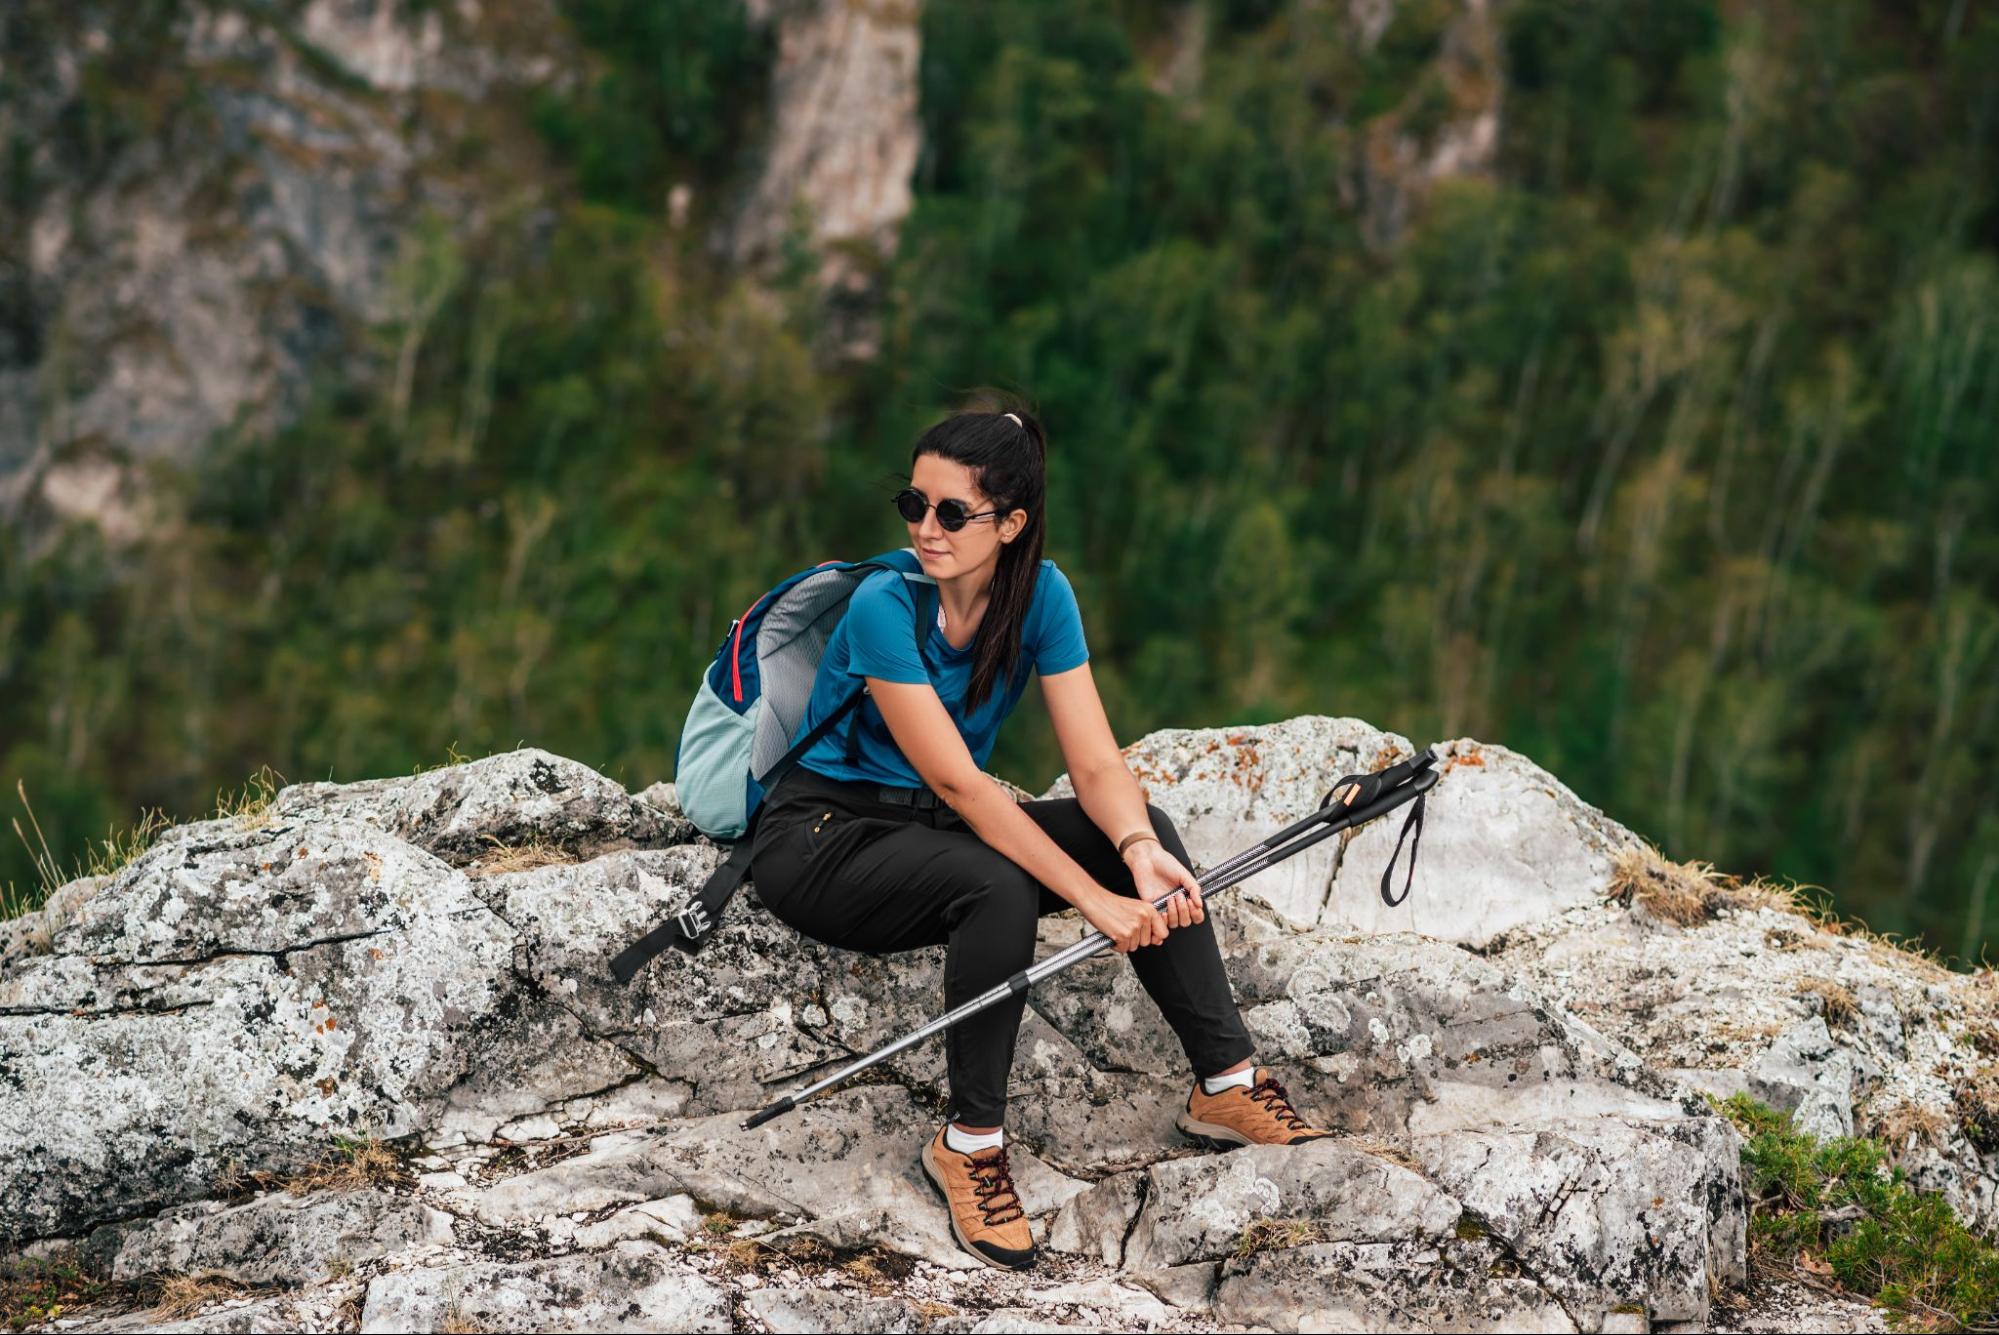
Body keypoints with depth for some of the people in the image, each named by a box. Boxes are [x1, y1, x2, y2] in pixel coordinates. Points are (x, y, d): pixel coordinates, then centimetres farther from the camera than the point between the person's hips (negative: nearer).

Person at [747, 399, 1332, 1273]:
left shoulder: (1040, 594, -8)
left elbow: (1095, 762, -12)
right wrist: (1094, 899, -35)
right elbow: (957, 782, -29)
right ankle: (968, 1142, -22)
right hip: (821, 839, -6)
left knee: (1150, 836, -16)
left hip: (929, 830, 6)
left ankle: (1226, 1084, -9)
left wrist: (1138, 849, -35)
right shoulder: (884, 607, -25)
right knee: (998, 887, -35)